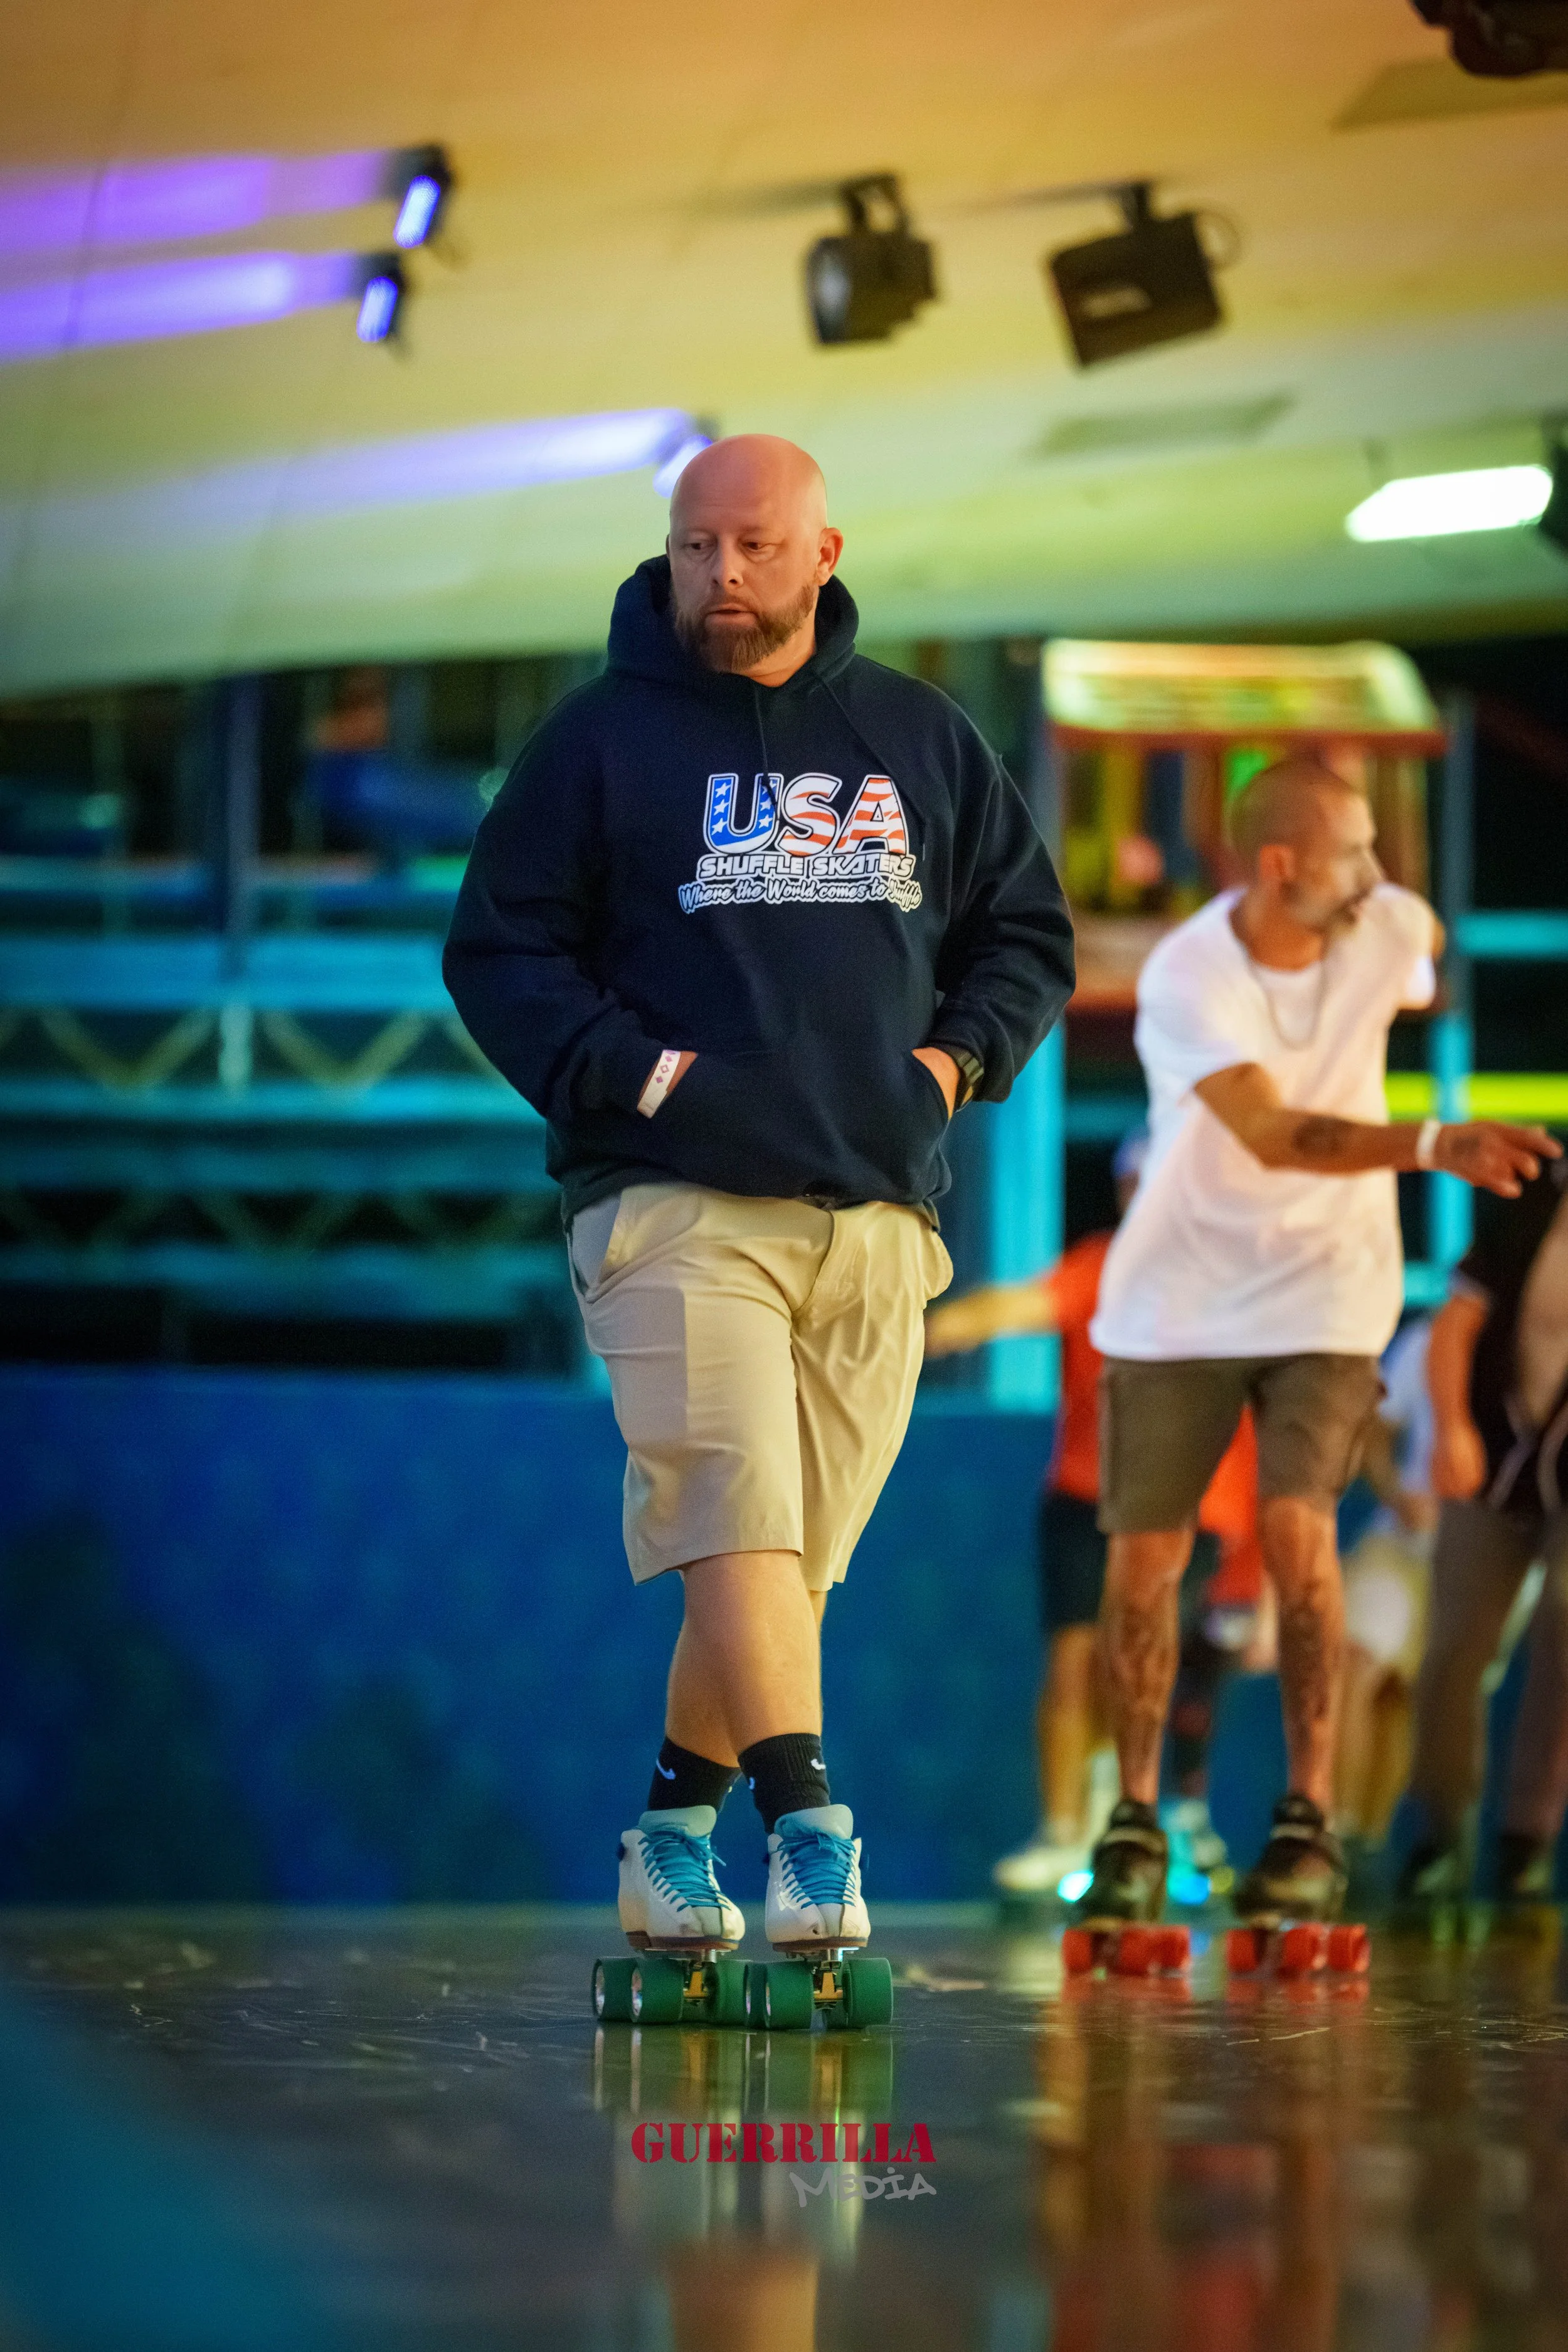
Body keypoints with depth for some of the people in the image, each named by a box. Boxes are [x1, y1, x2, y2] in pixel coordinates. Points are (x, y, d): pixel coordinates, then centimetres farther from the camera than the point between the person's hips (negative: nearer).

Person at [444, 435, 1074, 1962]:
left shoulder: (920, 741, 15)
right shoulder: (600, 740, 5)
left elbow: (1027, 931, 23)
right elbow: (497, 951, 5)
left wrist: (960, 1056, 5)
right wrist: (627, 1071, -9)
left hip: (878, 1211, 4)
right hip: (674, 1203, -4)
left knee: (797, 1554, 6)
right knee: (737, 1526, -18)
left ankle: (672, 1833, 20)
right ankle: (809, 1832, -22)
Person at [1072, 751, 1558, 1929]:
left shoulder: (1387, 929, -9)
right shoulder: (1185, 979, -22)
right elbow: (1274, 1135, -34)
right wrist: (1433, 1145, -46)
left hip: (1323, 1288, 1)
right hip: (1179, 1296, -1)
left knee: (1298, 1527, -16)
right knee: (1145, 1555, 1)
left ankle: (1311, 1822, -8)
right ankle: (1136, 1821, 19)